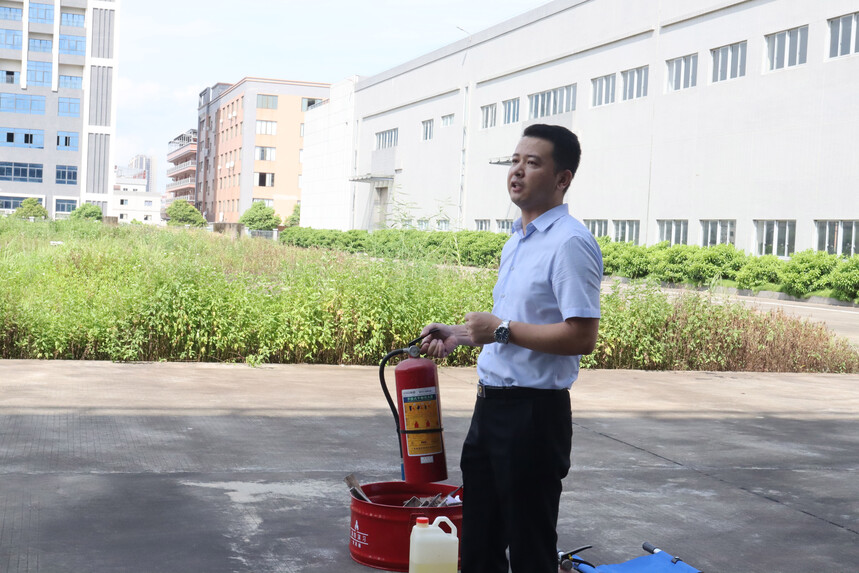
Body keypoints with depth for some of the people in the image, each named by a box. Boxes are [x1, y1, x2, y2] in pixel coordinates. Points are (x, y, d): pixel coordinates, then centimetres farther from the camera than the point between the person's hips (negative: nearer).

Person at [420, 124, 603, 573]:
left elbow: (581, 336, -24)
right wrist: (459, 334, 15)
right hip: (491, 403, 10)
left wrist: (501, 330, -20)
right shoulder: (516, 241, 15)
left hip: (532, 410, -10)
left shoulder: (570, 242, -16)